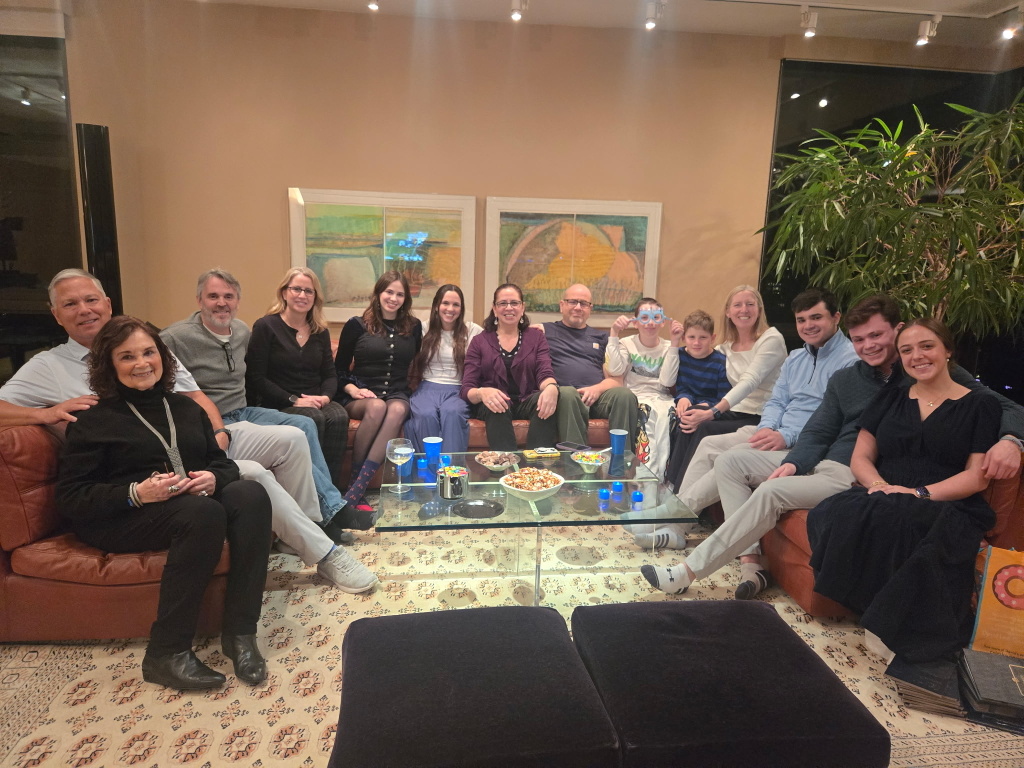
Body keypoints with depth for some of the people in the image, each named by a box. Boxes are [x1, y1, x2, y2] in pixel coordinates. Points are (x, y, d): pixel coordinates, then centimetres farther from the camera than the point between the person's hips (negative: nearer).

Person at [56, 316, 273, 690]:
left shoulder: (185, 408, 18)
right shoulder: (93, 421, 3)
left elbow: (222, 462, 14)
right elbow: (70, 498, -4)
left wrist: (213, 478, -12)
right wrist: (136, 494, -22)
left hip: (194, 501, 5)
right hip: (121, 519, -4)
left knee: (250, 494, -28)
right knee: (204, 513, -36)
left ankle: (239, 632, -25)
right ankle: (166, 653, -25)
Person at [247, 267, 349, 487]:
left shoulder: (320, 332, 16)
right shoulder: (265, 327, 0)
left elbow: (330, 374, 13)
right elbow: (256, 378, -7)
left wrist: (326, 396, -9)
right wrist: (293, 400, -16)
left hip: (317, 402, 4)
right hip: (279, 405, -4)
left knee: (339, 417, -30)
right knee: (314, 420, -35)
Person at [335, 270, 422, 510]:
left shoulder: (414, 327, 14)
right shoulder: (357, 325, 6)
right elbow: (339, 369, 7)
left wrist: (412, 388, 5)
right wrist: (352, 389, -11)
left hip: (398, 395, 1)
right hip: (361, 396, -1)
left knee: (397, 410, -36)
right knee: (377, 407, -38)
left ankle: (355, 492, -42)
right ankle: (353, 480, -27)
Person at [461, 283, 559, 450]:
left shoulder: (536, 337, 13)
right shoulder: (479, 342, 8)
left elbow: (545, 374, -3)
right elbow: (466, 389, -1)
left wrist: (551, 387, -30)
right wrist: (482, 393, -28)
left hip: (527, 402, 1)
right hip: (494, 405, -1)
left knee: (546, 399, -32)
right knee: (499, 406, -36)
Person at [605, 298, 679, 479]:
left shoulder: (668, 347, 11)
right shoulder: (627, 344, 11)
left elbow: (667, 381, -7)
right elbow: (615, 369, -11)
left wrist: (675, 343, -7)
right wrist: (614, 334, -11)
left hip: (661, 397, 1)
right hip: (635, 396, -1)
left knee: (669, 413, -33)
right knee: (646, 411, -35)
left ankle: (664, 473, -32)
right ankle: (647, 469, -38)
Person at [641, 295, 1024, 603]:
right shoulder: (844, 380, 14)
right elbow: (818, 433, 11)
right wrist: (793, 462, -9)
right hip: (820, 462, 8)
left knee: (773, 492, -30)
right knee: (730, 462, -2)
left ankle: (689, 571, -24)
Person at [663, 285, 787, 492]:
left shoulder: (771, 339, -8)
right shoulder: (727, 346, 12)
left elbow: (750, 382, -23)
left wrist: (712, 412, -33)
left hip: (761, 420, -6)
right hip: (736, 413, 6)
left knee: (704, 428, -29)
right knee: (687, 422, -22)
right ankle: (671, 488, -19)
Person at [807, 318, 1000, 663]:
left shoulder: (980, 405, 9)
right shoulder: (889, 399, 19)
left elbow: (977, 477, -1)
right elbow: (860, 458, 15)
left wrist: (919, 493, -16)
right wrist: (877, 484, -8)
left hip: (947, 510, -3)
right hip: (882, 500, 3)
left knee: (890, 519, -40)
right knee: (834, 515, -33)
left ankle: (893, 624, -23)